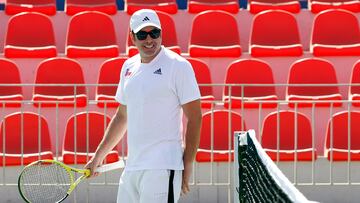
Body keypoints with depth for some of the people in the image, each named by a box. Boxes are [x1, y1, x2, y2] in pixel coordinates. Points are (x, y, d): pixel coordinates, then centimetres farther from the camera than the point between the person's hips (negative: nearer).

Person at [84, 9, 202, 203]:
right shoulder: (129, 66, 15)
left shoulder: (178, 66, -6)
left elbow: (194, 117, -7)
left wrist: (187, 166, -11)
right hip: (131, 169, 7)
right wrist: (98, 157, 22)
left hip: (162, 169, -7)